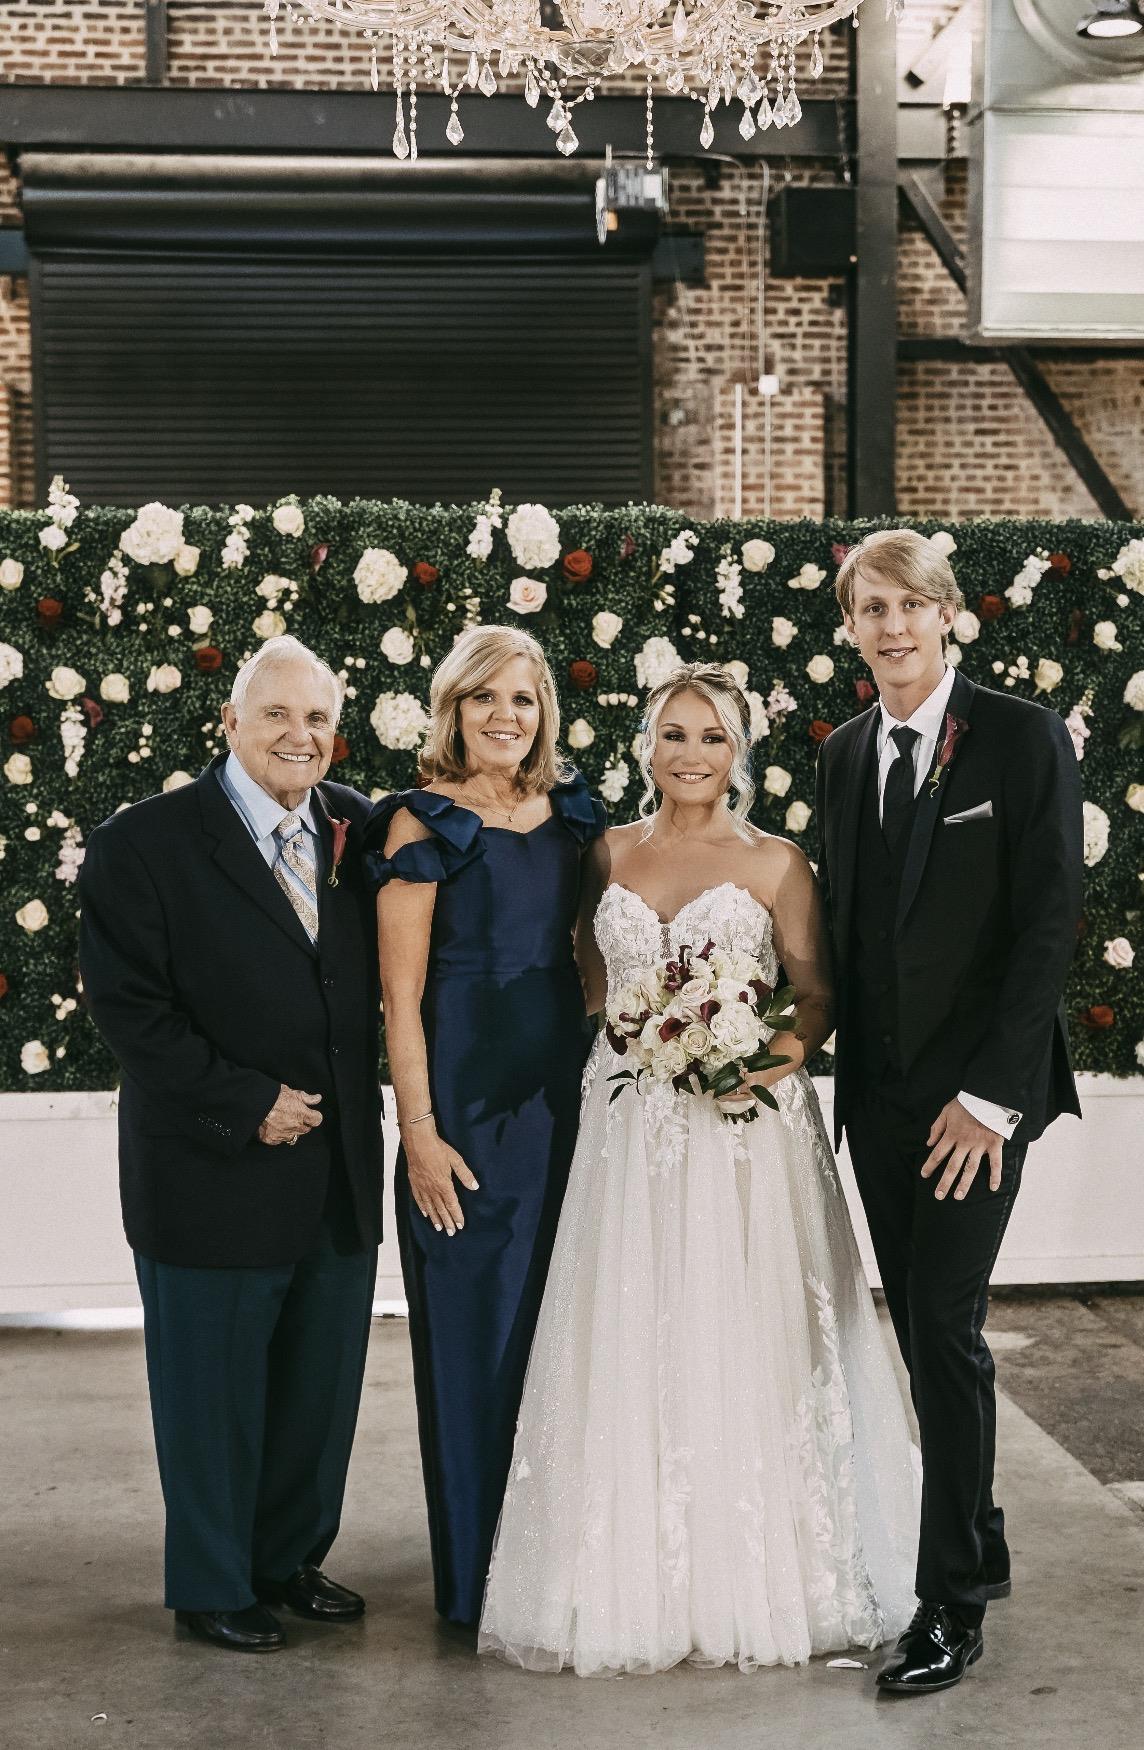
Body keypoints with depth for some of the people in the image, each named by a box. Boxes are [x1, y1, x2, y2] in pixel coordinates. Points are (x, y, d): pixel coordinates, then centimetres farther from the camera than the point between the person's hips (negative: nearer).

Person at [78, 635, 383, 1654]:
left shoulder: (357, 829, 5)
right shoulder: (142, 843, -10)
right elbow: (129, 1006, -14)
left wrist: (358, 1100, -3)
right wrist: (247, 1104, -17)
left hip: (341, 1175, 5)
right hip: (215, 1177, -5)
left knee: (321, 1387, 16)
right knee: (215, 1392, 9)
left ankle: (290, 1561, 35)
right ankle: (213, 1587, 27)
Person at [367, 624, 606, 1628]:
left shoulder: (572, 814, 8)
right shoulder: (423, 826, -7)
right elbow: (401, 996, -9)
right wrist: (419, 1132, -13)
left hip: (568, 1091, 5)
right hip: (466, 1099, -5)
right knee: (474, 1330, 2)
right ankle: (477, 1576, 16)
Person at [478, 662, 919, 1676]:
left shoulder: (775, 862, 1)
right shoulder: (610, 856, 10)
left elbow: (817, 991, 1)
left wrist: (790, 1048, -17)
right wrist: (631, 1043, 1)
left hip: (747, 1128, -3)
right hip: (630, 1126, 3)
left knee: (744, 1345, 0)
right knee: (630, 1352, 3)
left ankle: (757, 1580, 14)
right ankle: (638, 1579, 15)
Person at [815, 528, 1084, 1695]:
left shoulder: (1021, 735, -8)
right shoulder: (842, 755, 10)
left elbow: (1050, 921, -12)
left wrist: (990, 1095, -17)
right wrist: (837, 1062, 4)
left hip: (977, 1088, -5)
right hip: (877, 1093, 6)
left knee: (946, 1327, -7)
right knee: (920, 1331, 11)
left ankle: (952, 1601, 3)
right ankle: (976, 1545, 27)